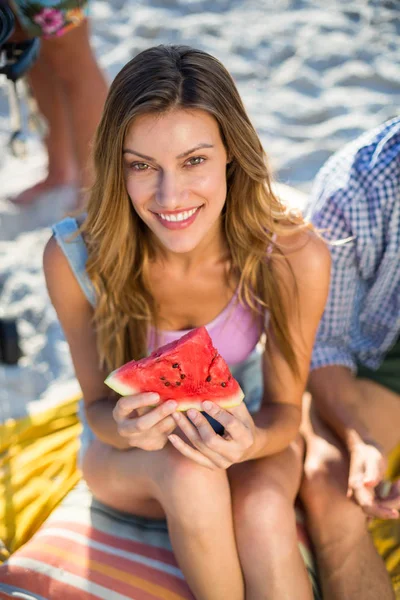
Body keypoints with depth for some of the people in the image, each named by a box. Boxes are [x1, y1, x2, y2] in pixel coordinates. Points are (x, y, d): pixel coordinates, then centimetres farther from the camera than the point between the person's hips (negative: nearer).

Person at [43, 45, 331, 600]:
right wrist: (124, 427, -36)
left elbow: (284, 406, -13)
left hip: (245, 430, 0)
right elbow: (97, 401, -11)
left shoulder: (294, 258, -26)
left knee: (264, 511, -33)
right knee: (189, 472, -34)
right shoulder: (74, 258, -25)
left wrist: (252, 441, -37)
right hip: (125, 452, 0)